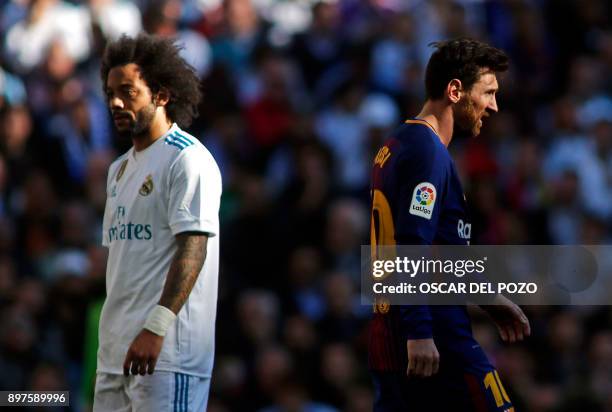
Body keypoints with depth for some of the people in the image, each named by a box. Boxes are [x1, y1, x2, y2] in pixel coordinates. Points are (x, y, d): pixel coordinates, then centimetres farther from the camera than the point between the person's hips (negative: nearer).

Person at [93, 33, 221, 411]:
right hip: (116, 349, 9)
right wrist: (113, 331, 18)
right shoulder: (120, 169, 21)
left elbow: (192, 248, -17)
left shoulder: (187, 158, -8)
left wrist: (155, 328, -25)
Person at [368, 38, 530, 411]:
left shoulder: (398, 145, 18)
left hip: (388, 335, 9)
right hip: (436, 337, -9)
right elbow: (412, 250, -22)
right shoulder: (429, 153, -13)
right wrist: (419, 334, -26)